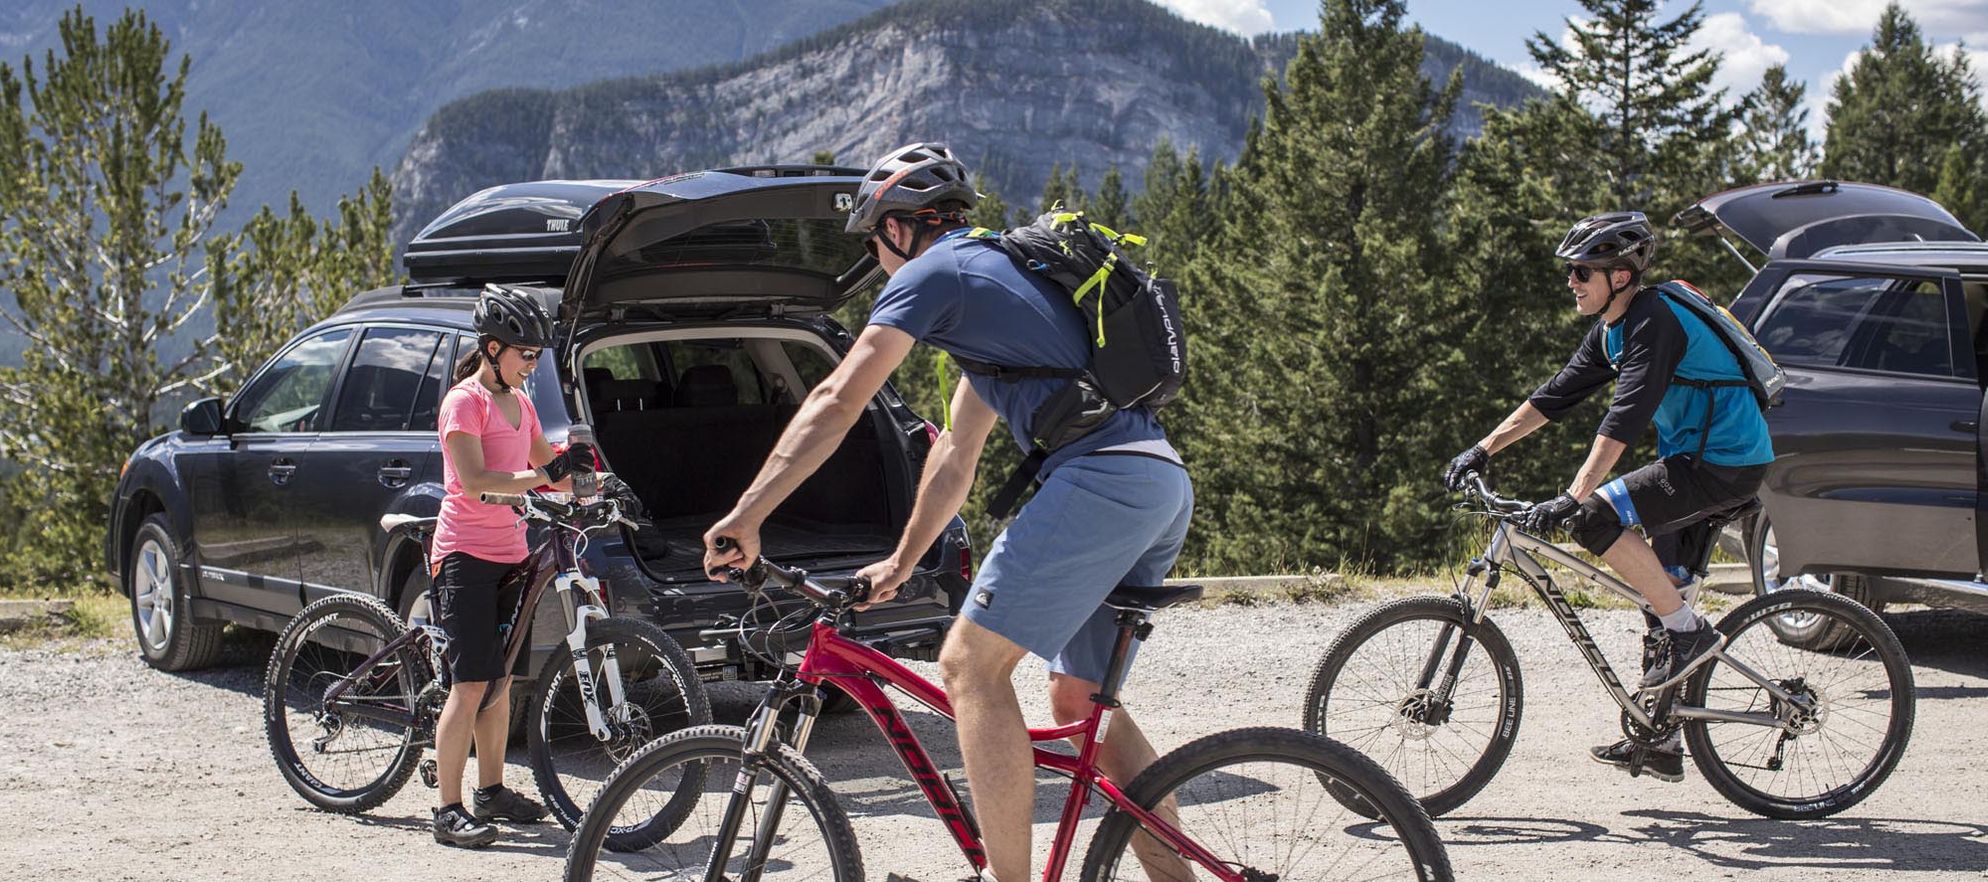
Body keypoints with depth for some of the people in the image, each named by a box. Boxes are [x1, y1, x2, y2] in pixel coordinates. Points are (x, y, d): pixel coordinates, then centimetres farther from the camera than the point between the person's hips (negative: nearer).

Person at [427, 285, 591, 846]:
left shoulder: (520, 404, 15)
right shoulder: (464, 401, -10)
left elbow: (546, 466, 23)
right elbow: (475, 479, -22)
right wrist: (542, 475, -29)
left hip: (508, 556, 8)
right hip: (466, 554, -8)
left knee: (500, 682, 13)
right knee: (471, 685, -12)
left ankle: (491, 791, 23)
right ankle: (449, 811, -11)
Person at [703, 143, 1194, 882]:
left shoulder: (932, 272, 3)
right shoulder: (997, 270, 32)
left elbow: (837, 402, -5)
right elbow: (958, 450, 36)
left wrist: (745, 517, -6)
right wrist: (902, 563, 39)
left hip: (1101, 476, -9)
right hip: (1167, 486, 9)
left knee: (971, 664, -8)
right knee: (1079, 699, 16)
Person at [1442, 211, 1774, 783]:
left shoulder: (1655, 321, -19)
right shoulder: (1611, 330, 10)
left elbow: (1626, 416, -29)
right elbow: (1557, 395, 15)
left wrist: (1573, 498, -35)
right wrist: (1483, 450, 10)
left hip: (1726, 465, -10)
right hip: (1696, 458, 10)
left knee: (1595, 517, -22)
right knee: (1658, 597, 11)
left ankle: (1691, 632, -14)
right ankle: (1659, 742, 20)